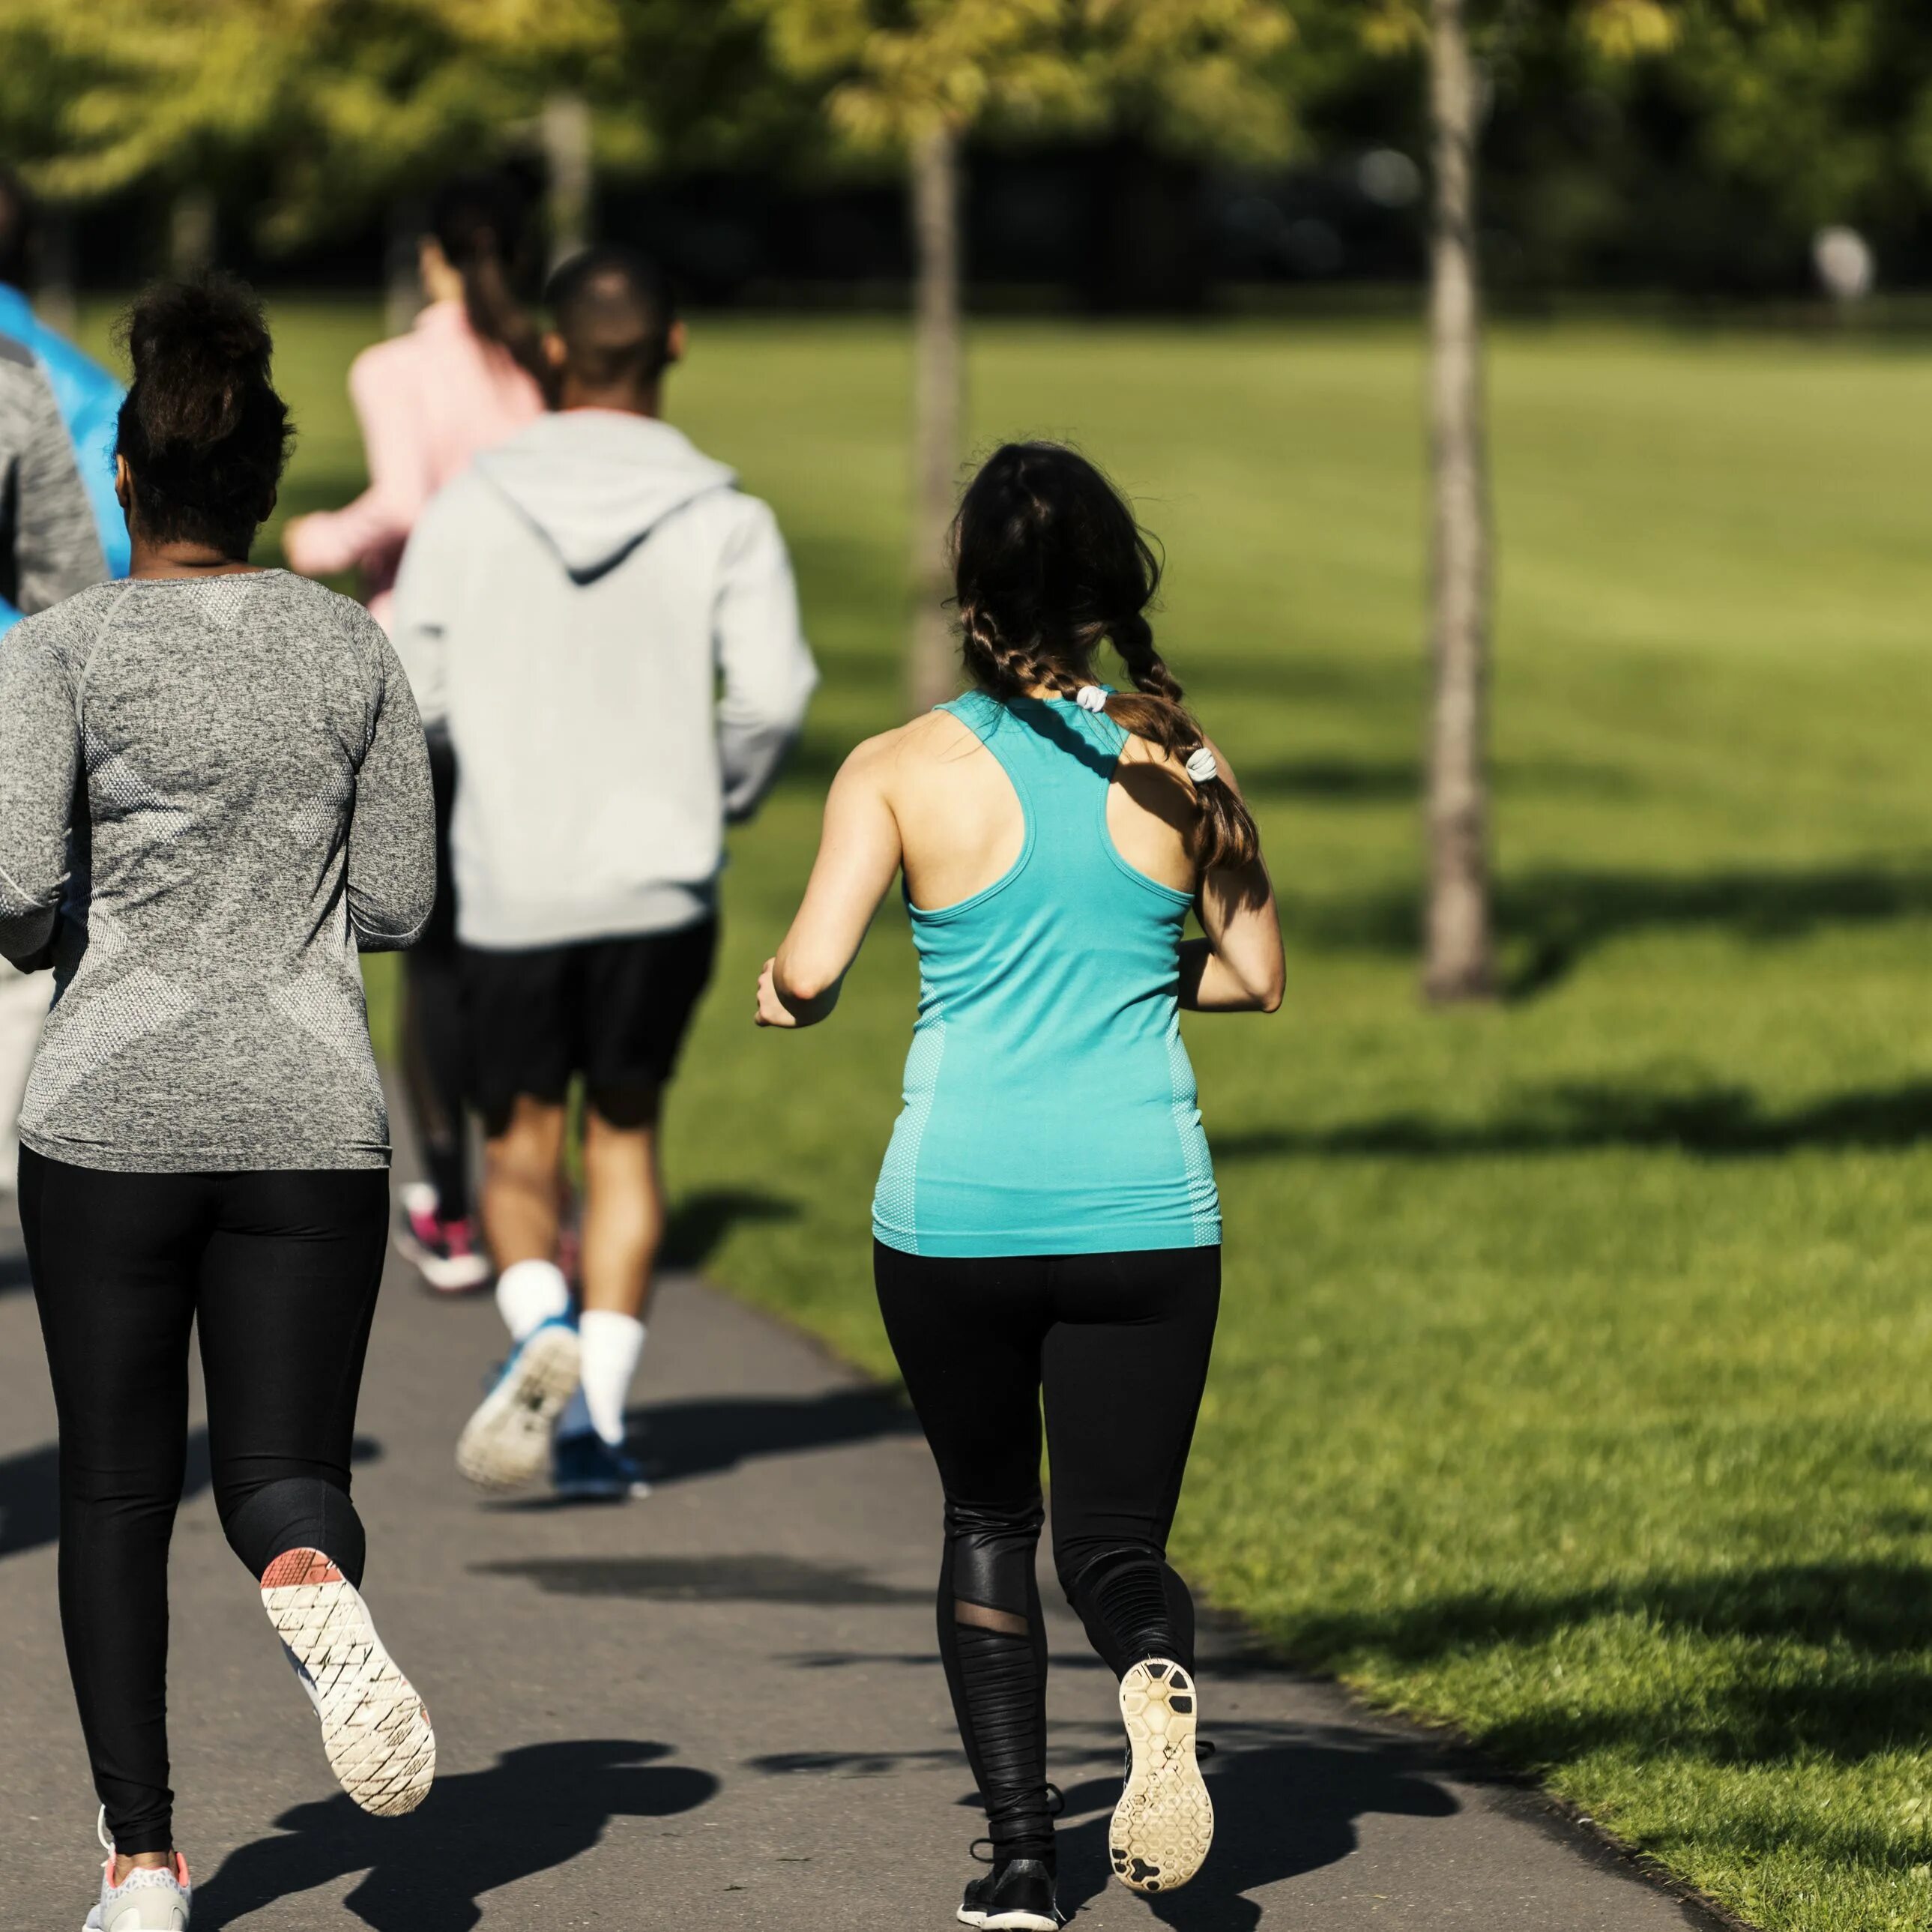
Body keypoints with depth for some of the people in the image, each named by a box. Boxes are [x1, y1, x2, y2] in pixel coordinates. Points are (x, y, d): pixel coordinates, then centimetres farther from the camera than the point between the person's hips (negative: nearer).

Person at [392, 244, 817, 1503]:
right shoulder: (725, 522, -3)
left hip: (510, 883, 0)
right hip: (664, 881, 0)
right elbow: (773, 694, -13)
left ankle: (541, 1327, -14)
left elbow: (408, 701, -2)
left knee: (519, 1139, 14)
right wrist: (723, 798, 6)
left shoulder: (467, 512, -1)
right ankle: (600, 1415, 5)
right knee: (625, 1135, 14)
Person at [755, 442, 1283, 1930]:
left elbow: (808, 978, -12)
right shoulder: (1177, 764, 1)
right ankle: (1157, 1672, -29)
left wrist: (775, 995, 10)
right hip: (1144, 1210, 1)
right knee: (1117, 1540, 7)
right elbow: (1257, 975, 10)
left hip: (955, 1208, -1)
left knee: (988, 1522, 19)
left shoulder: (903, 771, -5)